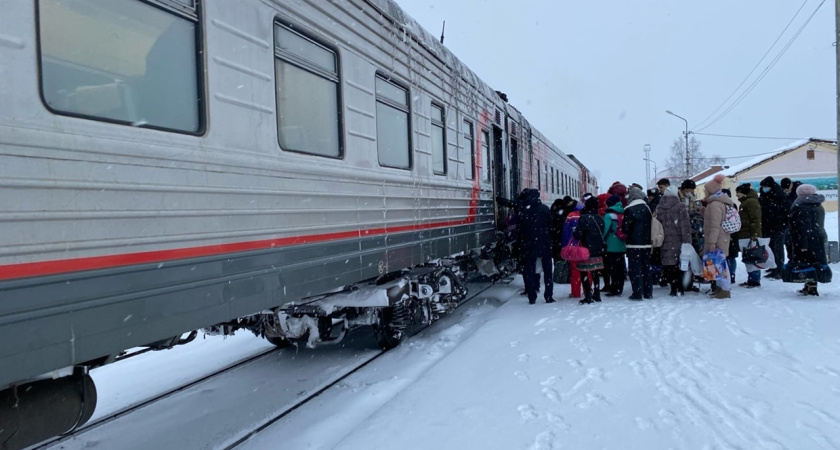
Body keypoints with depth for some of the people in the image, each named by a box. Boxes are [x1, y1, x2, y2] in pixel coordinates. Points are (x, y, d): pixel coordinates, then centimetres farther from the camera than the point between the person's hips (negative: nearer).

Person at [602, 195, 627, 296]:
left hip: (611, 246, -7)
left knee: (613, 268, -3)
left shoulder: (609, 215, -12)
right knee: (621, 267, 12)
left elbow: (605, 230, -17)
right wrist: (624, 239, 17)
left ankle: (614, 289, -2)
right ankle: (619, 288, 19)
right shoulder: (623, 215, 7)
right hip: (622, 246, 7)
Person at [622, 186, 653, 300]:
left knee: (635, 269, -2)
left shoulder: (629, 209, -13)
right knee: (646, 267, 14)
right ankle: (648, 292, 19)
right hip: (647, 243, 6)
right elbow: (651, 225, 13)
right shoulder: (647, 208, 7)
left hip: (634, 244, -6)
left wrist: (625, 234, 5)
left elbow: (625, 228, -14)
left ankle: (637, 293, -3)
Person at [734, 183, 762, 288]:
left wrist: (754, 234, -24)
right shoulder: (744, 202, 20)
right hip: (745, 235, 10)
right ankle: (750, 279, 18)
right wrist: (738, 235, 23)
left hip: (750, 236, -10)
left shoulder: (751, 202, -12)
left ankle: (755, 281, -1)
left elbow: (756, 219, -20)